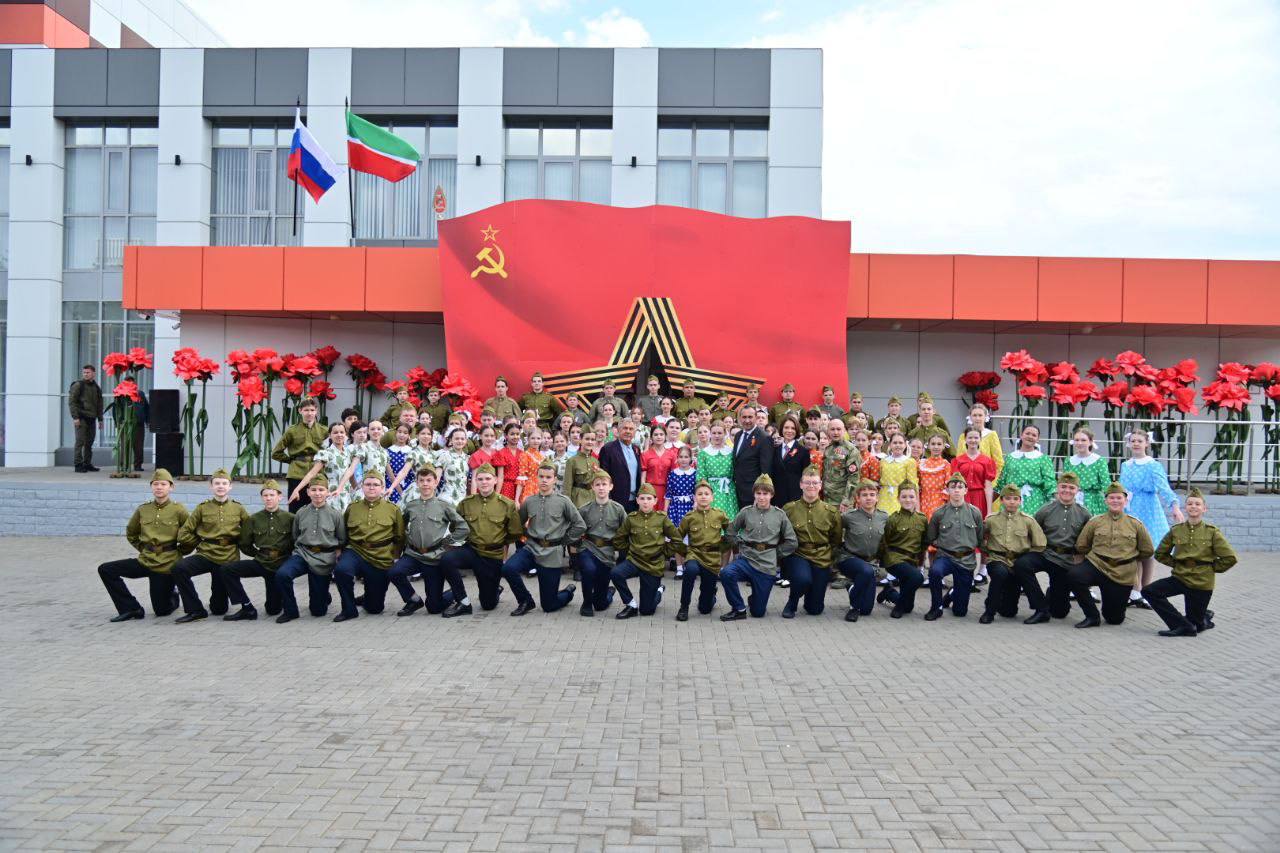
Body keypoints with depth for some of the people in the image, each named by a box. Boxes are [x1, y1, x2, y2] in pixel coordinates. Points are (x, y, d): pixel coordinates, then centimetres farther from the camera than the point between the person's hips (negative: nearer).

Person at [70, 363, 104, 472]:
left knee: (89, 442, 9)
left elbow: (99, 405, 21)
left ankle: (87, 464, 17)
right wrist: (75, 417, -15)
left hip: (92, 418, 6)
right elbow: (71, 402, -8)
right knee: (80, 441, -8)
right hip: (81, 418, -6)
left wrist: (100, 419, 17)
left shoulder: (96, 387, 14)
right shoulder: (78, 385, -4)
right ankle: (78, 465, -6)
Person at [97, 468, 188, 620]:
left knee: (162, 611, -1)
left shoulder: (178, 510, -10)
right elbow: (131, 533, 19)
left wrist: (178, 552, 1)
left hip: (166, 565, -4)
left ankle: (173, 596, 36)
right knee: (105, 570, -10)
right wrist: (143, 548, 10)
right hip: (145, 561, 5)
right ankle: (131, 609, -4)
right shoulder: (142, 510, 2)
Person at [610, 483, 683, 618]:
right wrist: (629, 551, 2)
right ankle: (631, 605, -10)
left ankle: (658, 590, 37)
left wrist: (664, 552, 3)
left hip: (654, 565, -1)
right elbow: (618, 539, 7)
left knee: (646, 610, 2)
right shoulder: (631, 518, -3)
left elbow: (676, 539, 3)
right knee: (615, 573, -33)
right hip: (634, 560, 1)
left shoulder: (662, 518, -5)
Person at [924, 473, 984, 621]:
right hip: (945, 557, -1)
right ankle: (936, 608, -15)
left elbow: (980, 539, 13)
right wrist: (943, 545, 0)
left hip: (967, 560, 1)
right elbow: (931, 539, 10)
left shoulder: (974, 512, 1)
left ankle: (953, 593, 41)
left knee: (960, 611, 3)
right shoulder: (939, 513, -1)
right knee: (935, 571, -39)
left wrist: (970, 546, 4)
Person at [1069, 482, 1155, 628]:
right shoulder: (1095, 521, 3)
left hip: (1122, 575, 0)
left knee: (1115, 619, 3)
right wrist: (1097, 555, 7)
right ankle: (1092, 617, -17)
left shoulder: (1135, 524, 4)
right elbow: (1080, 546, 10)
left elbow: (1148, 550, 12)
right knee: (1073, 575, -34)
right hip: (1096, 565, 0)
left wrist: (1128, 558, 13)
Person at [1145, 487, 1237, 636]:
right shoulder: (1176, 530, 0)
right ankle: (1184, 626, -6)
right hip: (1180, 577, 3)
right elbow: (1160, 553, 11)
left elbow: (1230, 558, -8)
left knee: (1195, 625, -1)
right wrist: (1176, 564, 1)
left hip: (1202, 583, -3)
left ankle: (1204, 619, 37)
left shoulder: (1212, 532, -7)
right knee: (1149, 591, -19)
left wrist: (1211, 568, -5)